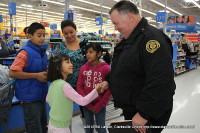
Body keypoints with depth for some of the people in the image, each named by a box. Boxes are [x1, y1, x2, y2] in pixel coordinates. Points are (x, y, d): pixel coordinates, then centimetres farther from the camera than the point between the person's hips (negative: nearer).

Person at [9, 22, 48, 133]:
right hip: (30, 97, -8)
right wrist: (36, 76, -22)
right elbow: (12, 73, -21)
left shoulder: (42, 52, 8)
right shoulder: (25, 52, -16)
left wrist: (47, 73, 1)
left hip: (41, 95, 8)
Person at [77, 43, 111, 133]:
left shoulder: (106, 68, -14)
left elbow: (109, 89, -14)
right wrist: (87, 104, -8)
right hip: (86, 105, 3)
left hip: (100, 105, -3)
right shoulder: (83, 68, -3)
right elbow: (79, 87, -1)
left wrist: (98, 106, -13)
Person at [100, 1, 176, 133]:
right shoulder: (129, 39, 9)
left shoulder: (151, 38, -24)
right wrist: (109, 81, 9)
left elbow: (160, 81, -32)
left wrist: (144, 114, -28)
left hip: (149, 114, -9)